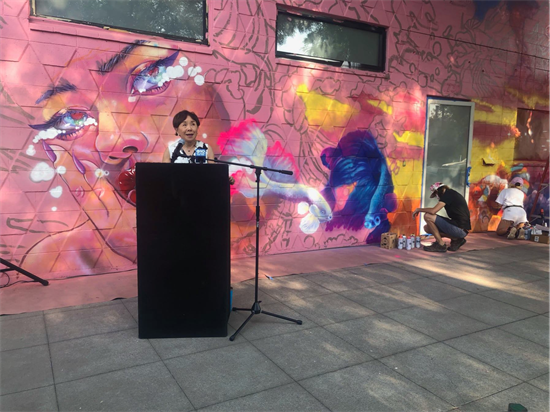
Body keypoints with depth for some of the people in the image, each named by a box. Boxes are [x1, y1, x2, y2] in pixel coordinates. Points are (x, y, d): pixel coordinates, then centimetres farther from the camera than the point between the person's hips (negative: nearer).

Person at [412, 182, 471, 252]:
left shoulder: (448, 194, -10)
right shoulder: (453, 194, 19)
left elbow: (433, 211, -20)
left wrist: (419, 209, -4)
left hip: (460, 229, -10)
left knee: (427, 216, -12)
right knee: (427, 228, 12)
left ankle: (441, 245, -5)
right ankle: (456, 239, 9)